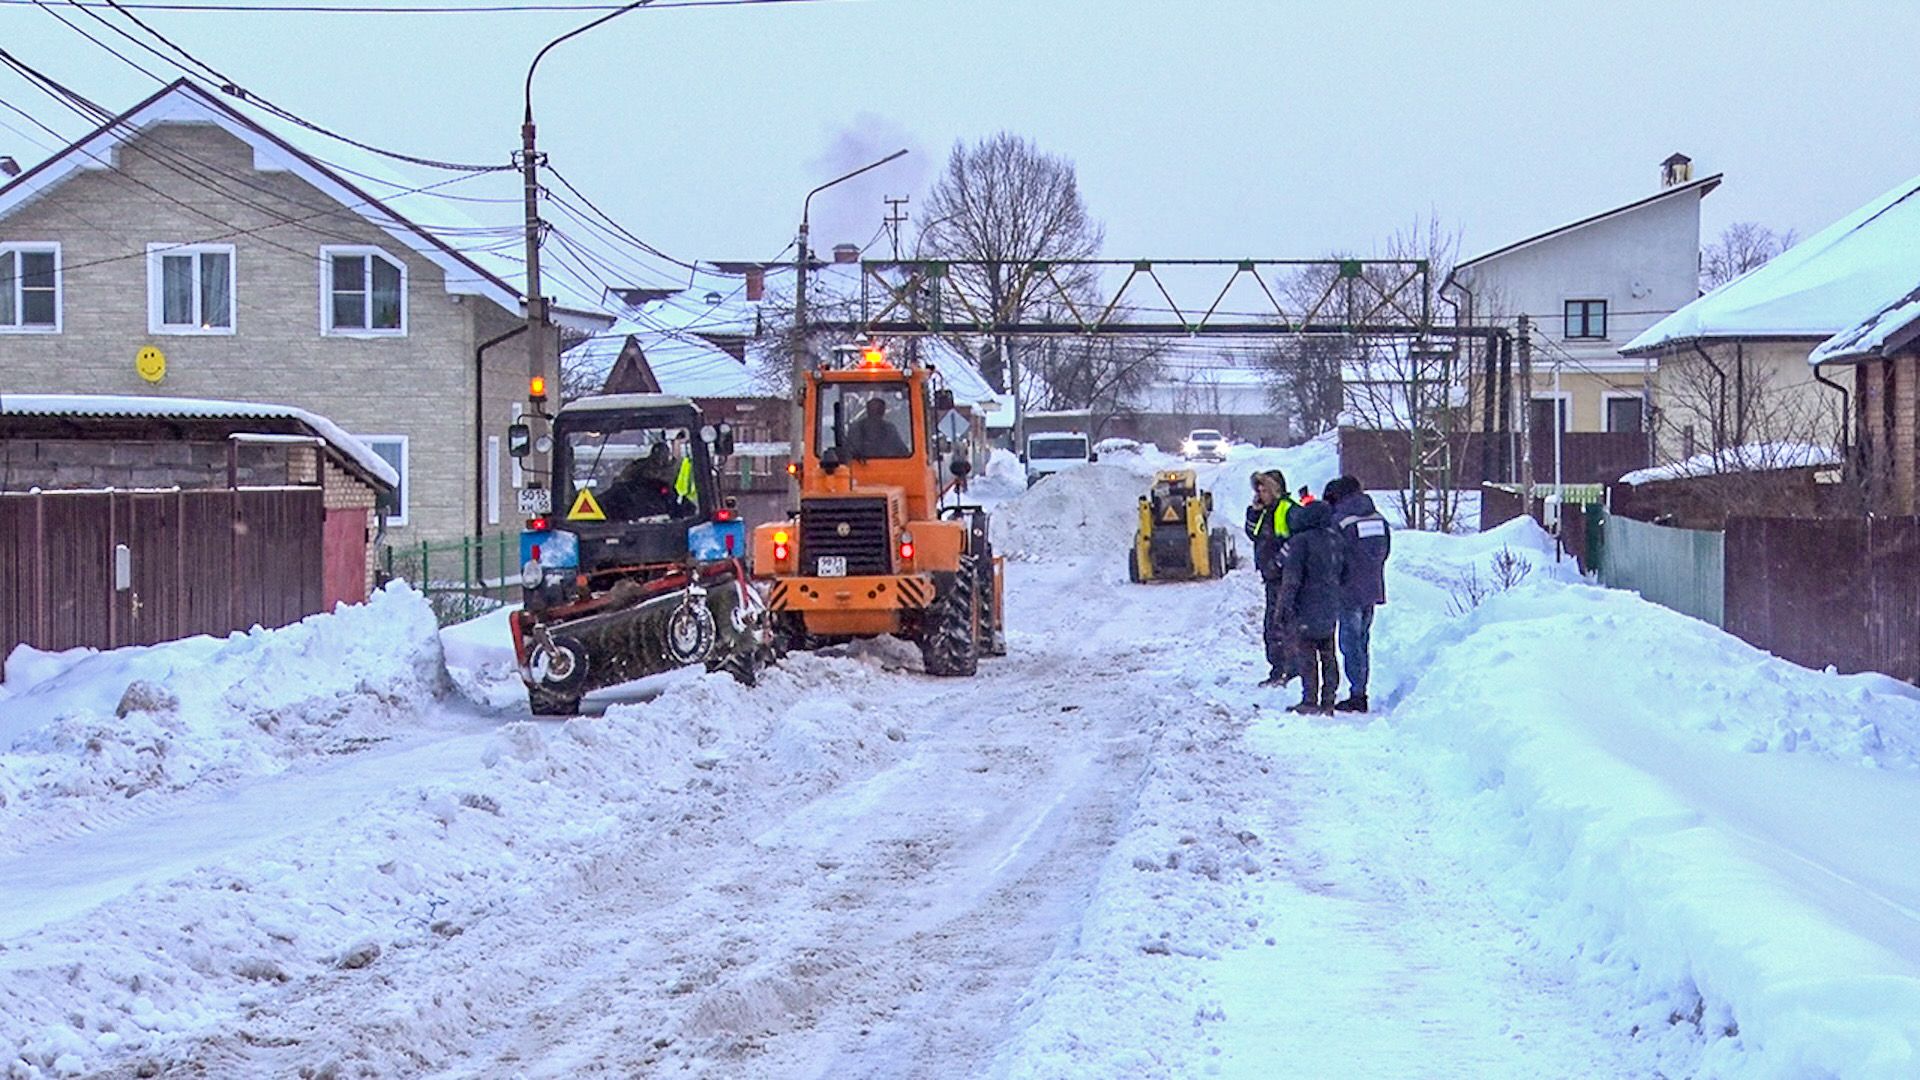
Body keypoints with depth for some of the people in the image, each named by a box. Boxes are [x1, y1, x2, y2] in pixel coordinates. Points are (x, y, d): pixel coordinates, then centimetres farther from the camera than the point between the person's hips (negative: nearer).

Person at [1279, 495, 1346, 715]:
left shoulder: (1301, 541, -12)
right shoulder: (1336, 540, 7)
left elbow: (1291, 577, -15)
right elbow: (1342, 571, 15)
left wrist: (1284, 606, -12)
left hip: (1307, 609, -6)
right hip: (1331, 610, 6)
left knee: (1307, 656, -1)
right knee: (1328, 656, 11)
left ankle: (1310, 702, -2)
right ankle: (1328, 703, 11)